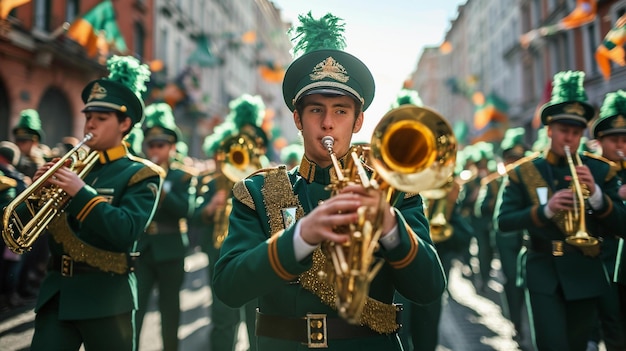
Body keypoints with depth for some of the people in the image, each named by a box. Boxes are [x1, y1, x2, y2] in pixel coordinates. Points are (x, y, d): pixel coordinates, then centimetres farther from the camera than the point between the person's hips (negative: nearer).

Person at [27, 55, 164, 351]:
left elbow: (126, 232, -20)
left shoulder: (140, 175, -5)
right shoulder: (72, 164, 10)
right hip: (56, 290, 5)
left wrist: (80, 192, -25)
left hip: (105, 294, -4)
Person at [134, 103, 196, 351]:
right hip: (141, 251, 1)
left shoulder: (183, 176, 2)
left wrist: (160, 188, -22)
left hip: (170, 252, -1)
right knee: (133, 310, -6)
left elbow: (186, 210, -14)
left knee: (170, 310, 10)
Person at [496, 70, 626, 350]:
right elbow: (504, 222, -8)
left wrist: (595, 192, -20)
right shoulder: (523, 172, -1)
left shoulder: (600, 170, 3)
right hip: (544, 274, -2)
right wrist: (545, 209, -23)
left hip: (586, 274, 2)